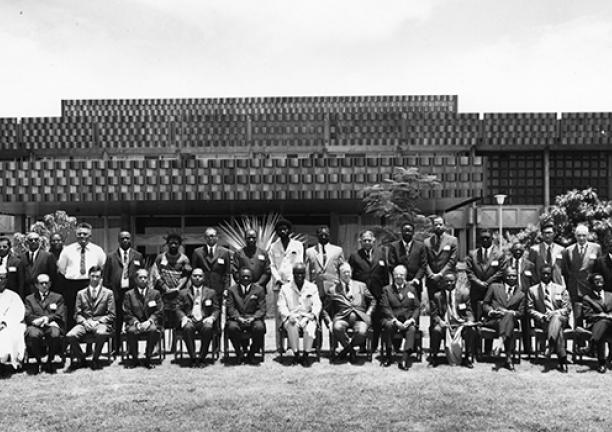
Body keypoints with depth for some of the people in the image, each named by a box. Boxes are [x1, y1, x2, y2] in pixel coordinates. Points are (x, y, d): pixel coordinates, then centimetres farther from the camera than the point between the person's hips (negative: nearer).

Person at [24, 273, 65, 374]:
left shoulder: (58, 297, 20)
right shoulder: (29, 299, 23)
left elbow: (60, 316, 7)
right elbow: (27, 316, 7)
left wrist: (48, 318, -12)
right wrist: (40, 320, -12)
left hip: (52, 326, 0)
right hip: (36, 327, 1)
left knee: (55, 334, -36)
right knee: (33, 334, -36)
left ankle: (49, 361, -12)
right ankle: (38, 362, -12)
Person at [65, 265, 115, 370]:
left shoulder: (108, 293, 10)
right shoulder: (81, 293, 16)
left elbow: (111, 315, 5)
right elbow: (77, 314, 12)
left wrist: (98, 321, -10)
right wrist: (84, 322, -9)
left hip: (101, 323, -2)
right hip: (84, 323, 2)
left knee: (101, 334, -38)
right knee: (70, 336, -28)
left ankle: (95, 359, -12)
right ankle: (80, 359, -1)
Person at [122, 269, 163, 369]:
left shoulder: (155, 293, 11)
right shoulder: (129, 294, 10)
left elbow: (159, 312, 4)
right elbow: (126, 313, 3)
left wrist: (149, 321, -14)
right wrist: (136, 323, -15)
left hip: (150, 323, 0)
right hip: (134, 323, 0)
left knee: (154, 330, -34)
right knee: (131, 331, -34)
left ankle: (147, 359, -17)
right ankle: (134, 359, -13)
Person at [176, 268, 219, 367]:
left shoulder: (211, 292, 16)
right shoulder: (183, 293, 16)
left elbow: (216, 309, 12)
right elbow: (179, 309, 12)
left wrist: (212, 317, -9)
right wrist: (183, 317, -10)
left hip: (204, 320, 0)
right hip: (189, 320, 0)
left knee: (208, 328, -35)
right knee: (187, 328, -36)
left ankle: (202, 358, -23)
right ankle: (192, 358, -23)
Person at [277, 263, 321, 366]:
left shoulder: (312, 287, 13)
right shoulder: (285, 288, 10)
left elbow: (317, 304, 7)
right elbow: (281, 306, 3)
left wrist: (313, 314, -13)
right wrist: (289, 315, -16)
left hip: (307, 317, 1)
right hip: (291, 318, 0)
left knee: (310, 327, -34)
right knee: (292, 327, -35)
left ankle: (306, 355, -21)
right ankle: (296, 354, -20)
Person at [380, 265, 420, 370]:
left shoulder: (411, 289, 17)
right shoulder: (387, 289, 11)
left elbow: (417, 307, 10)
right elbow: (385, 308, 0)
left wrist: (411, 320, -10)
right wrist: (395, 321, -15)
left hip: (408, 320, 1)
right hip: (392, 319, -1)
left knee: (412, 329, -31)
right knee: (388, 325, -34)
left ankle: (405, 359, -37)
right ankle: (389, 355, -18)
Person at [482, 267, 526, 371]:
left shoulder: (521, 295, 19)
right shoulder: (494, 287, 16)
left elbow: (521, 313, 10)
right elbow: (485, 305, 12)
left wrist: (508, 312, -11)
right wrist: (491, 311, -11)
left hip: (510, 319, 1)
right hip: (492, 320, -1)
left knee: (509, 316, -38)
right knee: (510, 329, -35)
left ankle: (499, 344, -44)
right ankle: (509, 357, -38)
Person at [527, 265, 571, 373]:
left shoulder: (561, 289, 13)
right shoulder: (533, 290, 11)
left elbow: (567, 308, 6)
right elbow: (530, 309, 7)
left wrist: (554, 313, -14)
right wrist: (541, 316, -13)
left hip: (560, 318, 0)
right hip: (542, 321, 0)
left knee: (556, 317, -39)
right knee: (558, 331, -34)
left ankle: (549, 344, -52)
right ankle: (563, 360, -36)